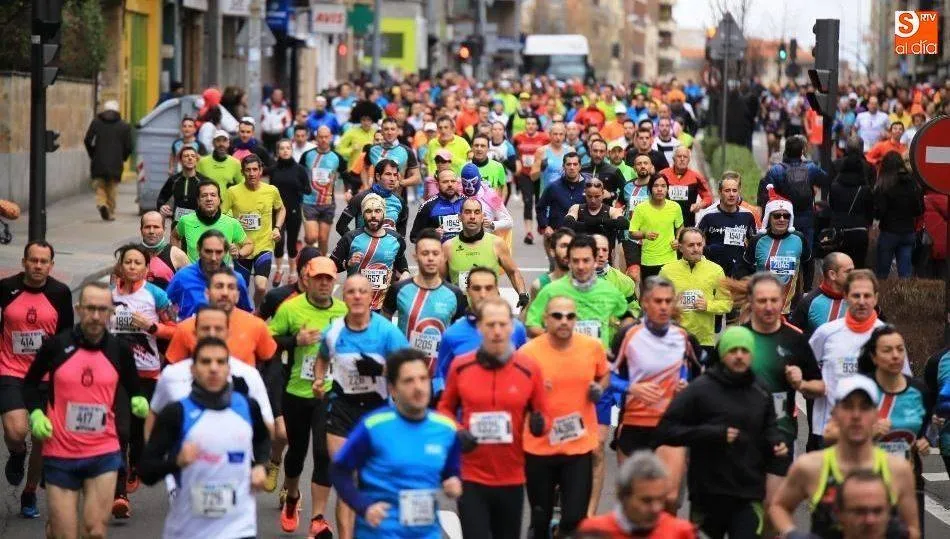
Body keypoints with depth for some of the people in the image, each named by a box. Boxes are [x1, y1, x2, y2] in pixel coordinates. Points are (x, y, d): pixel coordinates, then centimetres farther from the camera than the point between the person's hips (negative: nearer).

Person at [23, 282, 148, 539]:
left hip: (104, 453, 1)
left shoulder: (120, 350, -1)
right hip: (60, 453, -1)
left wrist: (138, 402, -6)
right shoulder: (56, 345, -5)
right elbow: (30, 383, 9)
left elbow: (132, 389, 15)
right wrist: (36, 413, -6)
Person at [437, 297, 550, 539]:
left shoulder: (529, 368, -3)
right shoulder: (460, 366, -3)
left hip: (512, 479, 1)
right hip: (471, 477, -1)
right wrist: (456, 432, -8)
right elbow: (445, 409, 11)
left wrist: (540, 424, -17)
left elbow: (543, 415, 6)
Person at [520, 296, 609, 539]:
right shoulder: (528, 352, -11)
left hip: (580, 446, 1)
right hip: (539, 447, -1)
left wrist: (599, 389, -5)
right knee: (540, 518, 12)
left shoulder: (593, 347, -5)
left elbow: (604, 376, 16)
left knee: (575, 518, -4)